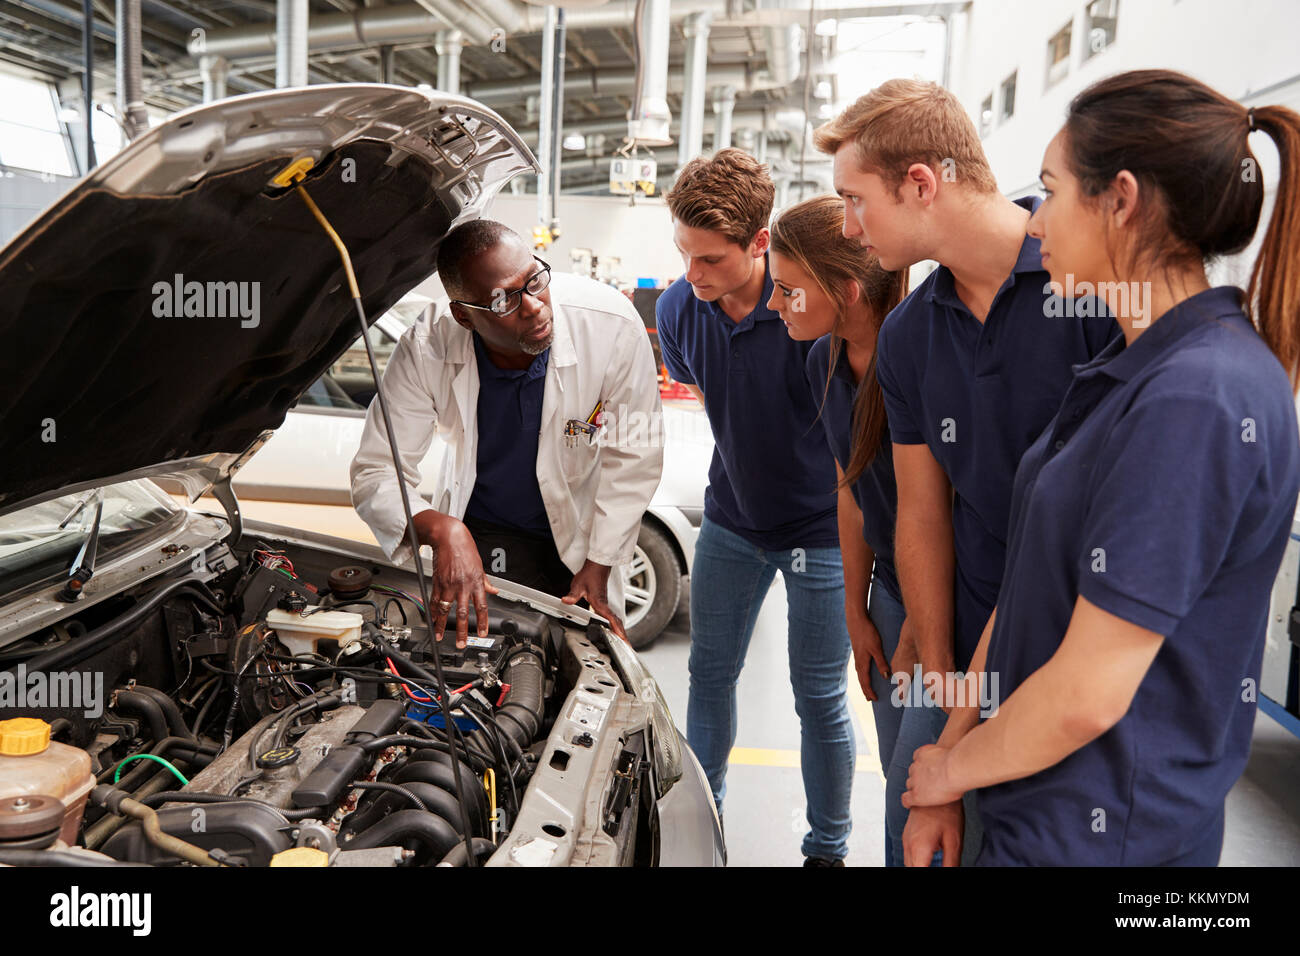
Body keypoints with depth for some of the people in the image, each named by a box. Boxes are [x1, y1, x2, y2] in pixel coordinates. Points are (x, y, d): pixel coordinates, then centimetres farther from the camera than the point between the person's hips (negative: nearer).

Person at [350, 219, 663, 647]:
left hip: (579, 532, 1)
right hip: (481, 531, 0)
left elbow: (632, 456, -14)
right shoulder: (426, 351, -26)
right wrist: (442, 530, -40)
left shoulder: (614, 326, -28)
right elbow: (376, 473, -19)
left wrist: (599, 567, -11)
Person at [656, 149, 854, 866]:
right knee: (709, 673, 15)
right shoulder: (678, 308, -9)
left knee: (820, 698, 7)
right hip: (731, 518, 5)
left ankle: (828, 847, 28)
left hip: (821, 528, -5)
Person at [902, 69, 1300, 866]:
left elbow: (1087, 695, -25)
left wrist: (952, 767, -7)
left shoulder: (1197, 399, -25)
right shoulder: (1129, 367, 5)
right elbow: (1028, 583, 4)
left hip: (1101, 831, -7)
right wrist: (949, 767, 4)